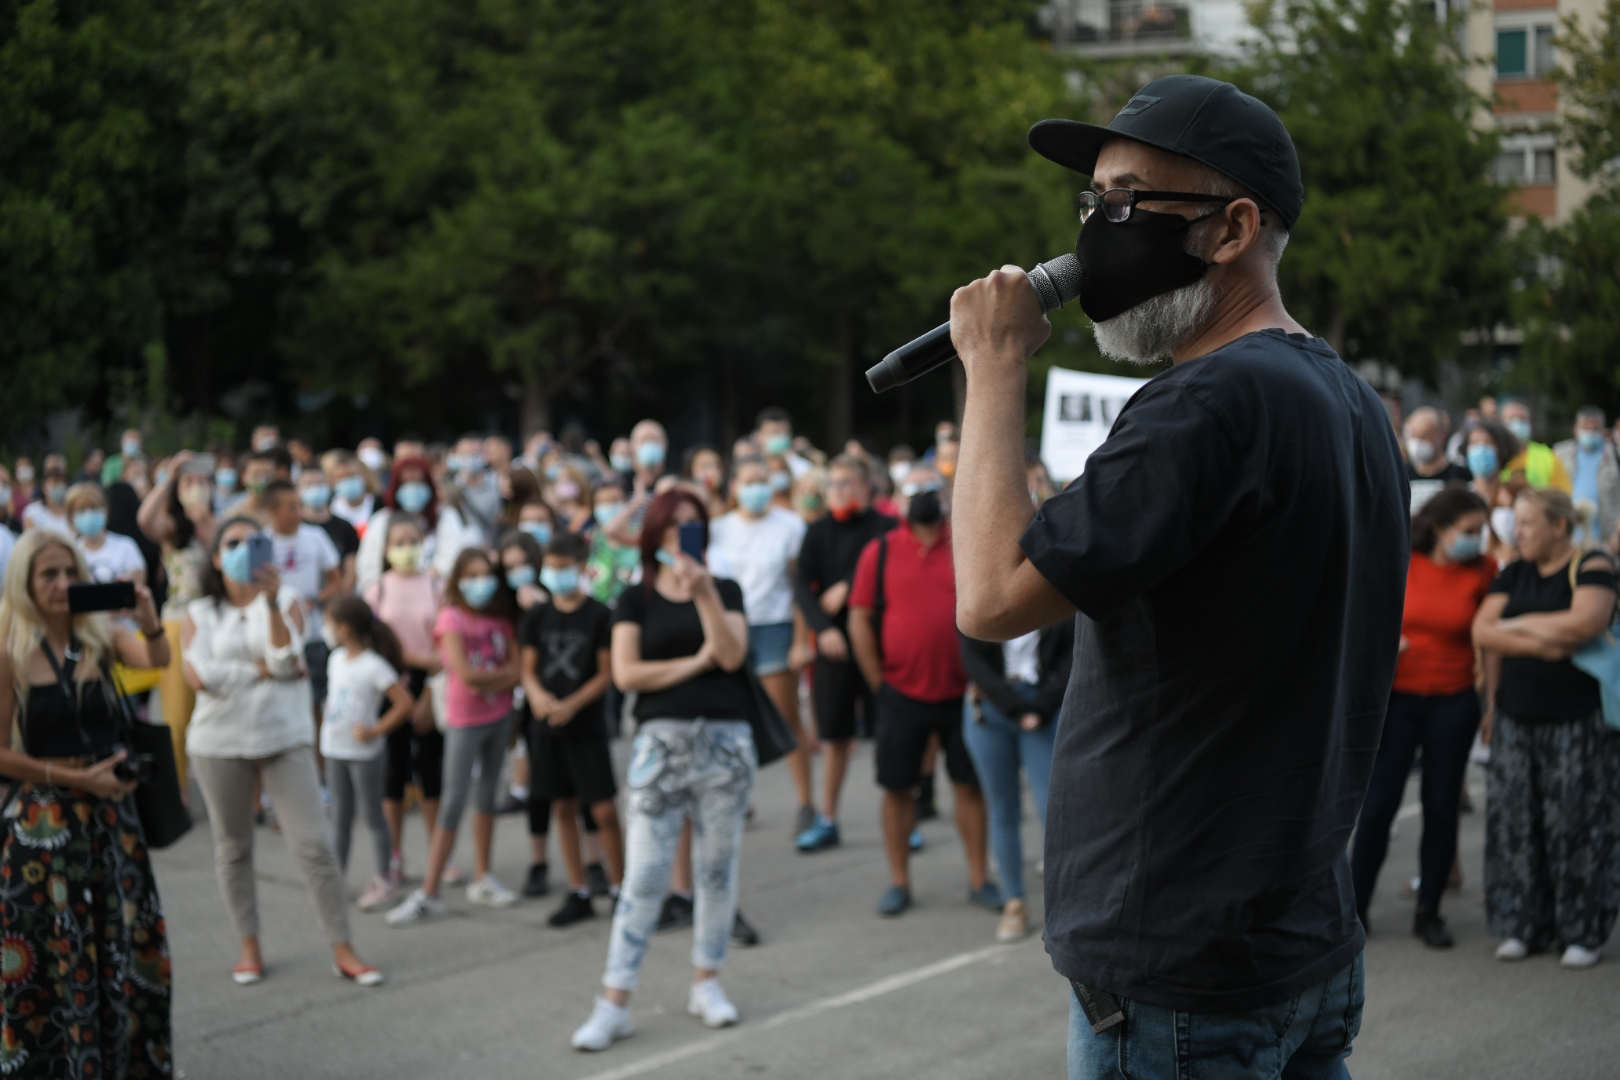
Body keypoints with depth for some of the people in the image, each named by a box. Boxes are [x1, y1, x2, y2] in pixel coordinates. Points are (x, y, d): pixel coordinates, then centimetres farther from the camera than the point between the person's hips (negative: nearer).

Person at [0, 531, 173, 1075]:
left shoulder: (101, 637, 4)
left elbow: (157, 660, -15)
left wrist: (149, 620, -35)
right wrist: (76, 778, -11)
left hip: (111, 816, 4)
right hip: (44, 822, -4)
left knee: (127, 947, 6)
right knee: (56, 958, 2)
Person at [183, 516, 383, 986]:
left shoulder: (284, 601, 5)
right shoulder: (200, 613, 4)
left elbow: (286, 660, -11)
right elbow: (199, 674, -12)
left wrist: (272, 603, -21)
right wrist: (263, 669, -12)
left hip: (284, 737, -1)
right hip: (220, 741, 1)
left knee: (314, 842, -6)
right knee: (232, 847, 8)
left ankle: (342, 950, -1)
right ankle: (249, 947, 20)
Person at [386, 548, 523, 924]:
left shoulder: (500, 618, 5)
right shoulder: (452, 617, -10)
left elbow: (515, 672, -3)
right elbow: (464, 672, -20)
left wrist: (488, 682, -19)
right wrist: (503, 672, -5)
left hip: (499, 715, 5)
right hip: (464, 719, -5)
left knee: (487, 794, 12)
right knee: (453, 802, -7)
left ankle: (482, 879, 22)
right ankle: (428, 894, -5)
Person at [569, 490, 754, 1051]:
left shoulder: (724, 591, 9)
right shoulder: (636, 600, 6)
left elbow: (732, 655, -8)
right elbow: (626, 673, -5)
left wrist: (705, 593, -16)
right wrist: (696, 663, -6)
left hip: (725, 740, 2)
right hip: (662, 741, -2)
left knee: (717, 869, 8)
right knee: (644, 875, -6)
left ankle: (706, 983, 22)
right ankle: (614, 1004, -4)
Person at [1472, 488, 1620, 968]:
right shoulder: (1514, 575, 12)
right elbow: (1482, 631, 1)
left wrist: (1519, 625, -10)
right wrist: (1539, 643, -12)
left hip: (1577, 721, -5)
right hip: (1516, 718, 5)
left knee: (1577, 825, -3)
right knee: (1514, 822, 3)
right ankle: (1524, 927, 13)